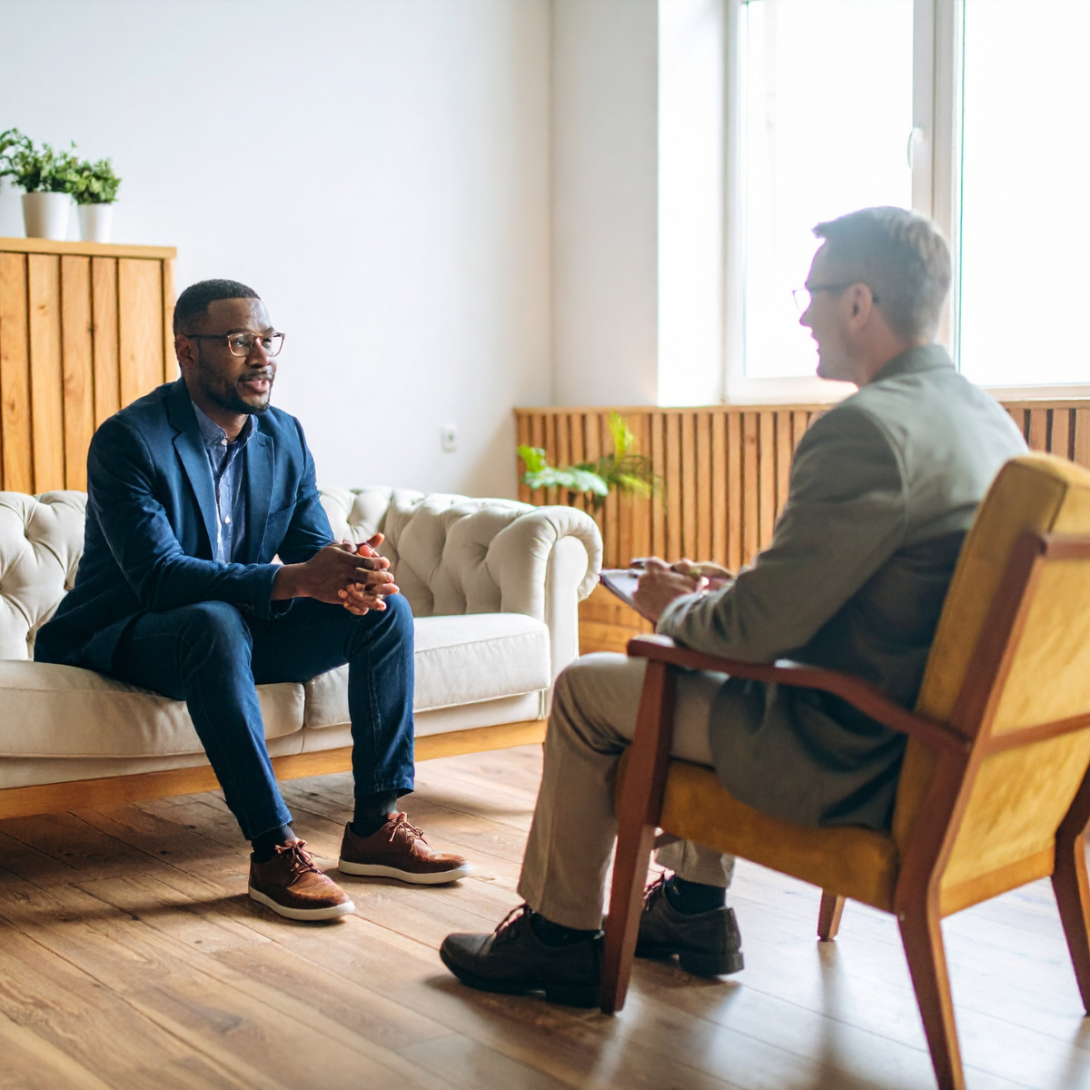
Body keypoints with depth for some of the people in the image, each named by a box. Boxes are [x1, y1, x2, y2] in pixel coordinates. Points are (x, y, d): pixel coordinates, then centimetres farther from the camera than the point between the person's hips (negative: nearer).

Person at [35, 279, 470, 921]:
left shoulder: (285, 437, 3)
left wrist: (348, 574, -28)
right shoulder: (129, 440, -19)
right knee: (216, 622, -40)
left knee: (386, 608, -12)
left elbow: (315, 546, -1)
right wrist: (292, 580, -41)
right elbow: (159, 575, -30)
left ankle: (376, 825, -10)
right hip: (127, 638, -6)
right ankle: (275, 851, -34)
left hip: (240, 628, 7)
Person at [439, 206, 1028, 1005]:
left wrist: (676, 611, -1)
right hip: (945, 744, 9)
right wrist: (728, 594, 11)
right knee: (696, 660, 29)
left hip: (855, 766, -9)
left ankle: (559, 934, 23)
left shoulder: (867, 429, -24)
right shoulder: (990, 421, 6)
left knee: (585, 691, 7)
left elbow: (758, 626, -23)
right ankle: (697, 906, 37)